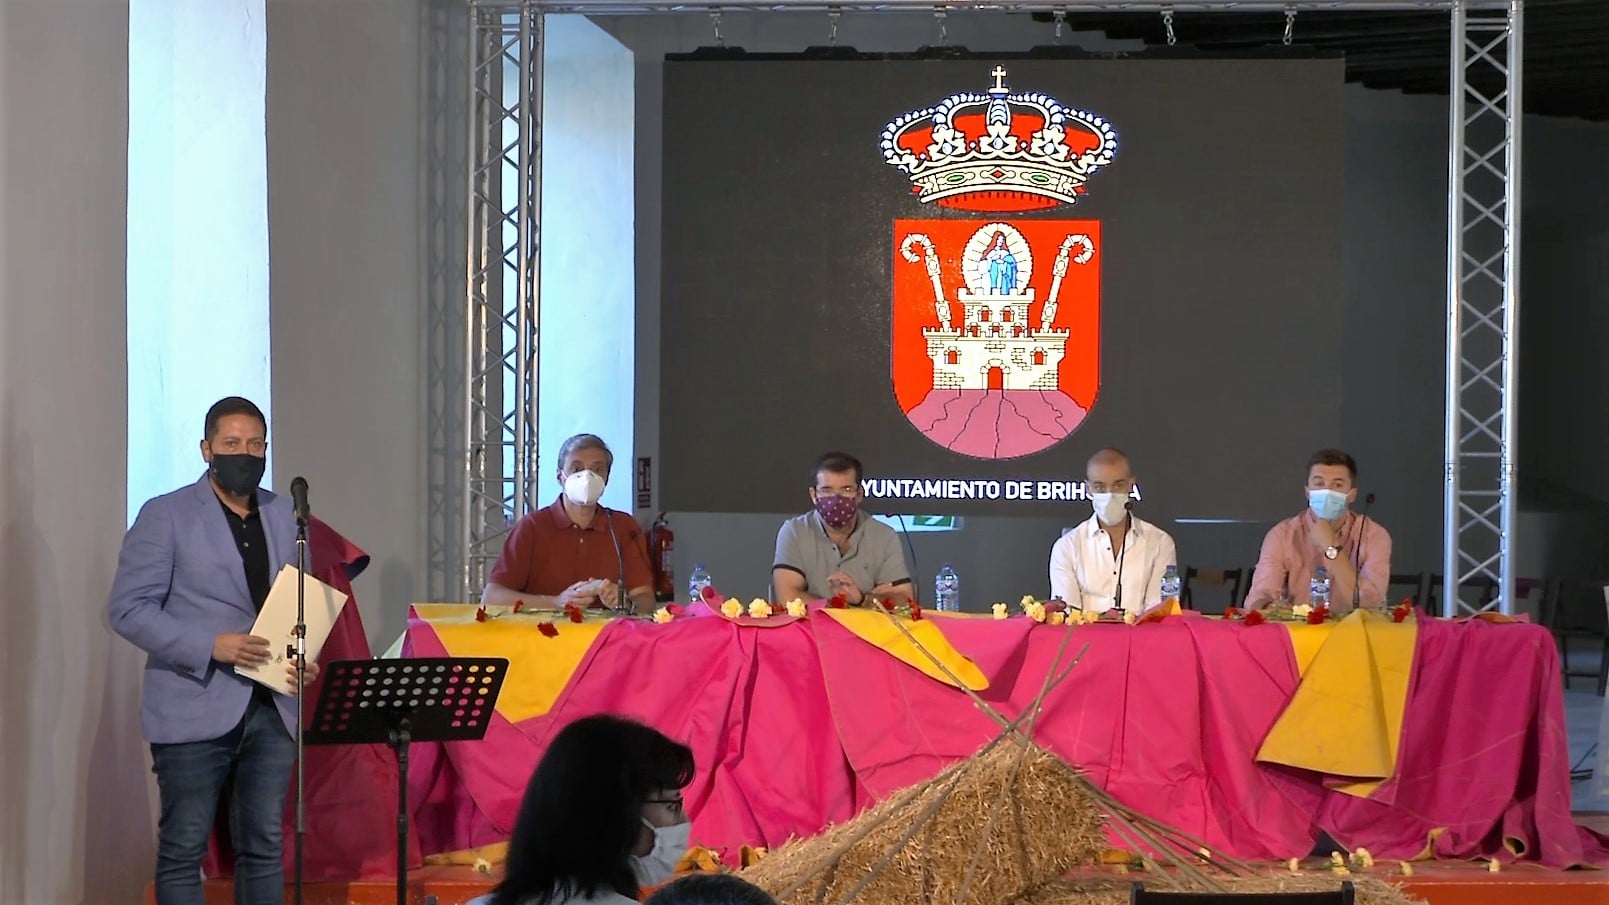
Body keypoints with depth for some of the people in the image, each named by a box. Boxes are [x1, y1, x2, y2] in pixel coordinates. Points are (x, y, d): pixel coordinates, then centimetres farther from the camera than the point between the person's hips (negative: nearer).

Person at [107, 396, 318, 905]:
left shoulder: (284, 517, 13)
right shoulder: (166, 516, -3)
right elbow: (127, 609, -8)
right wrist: (211, 646, -19)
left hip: (271, 707, 5)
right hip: (195, 710, -4)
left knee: (264, 849, 7)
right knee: (183, 850, -1)